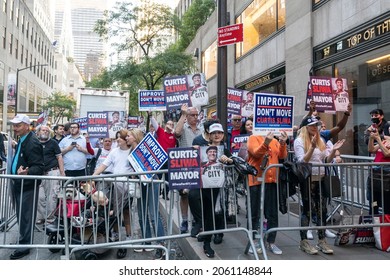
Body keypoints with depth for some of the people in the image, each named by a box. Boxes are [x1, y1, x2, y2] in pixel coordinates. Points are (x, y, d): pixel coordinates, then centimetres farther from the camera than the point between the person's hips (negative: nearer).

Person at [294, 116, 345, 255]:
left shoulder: (321, 140, 12)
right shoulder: (299, 141, -5)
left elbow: (327, 160, 10)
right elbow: (302, 161, -15)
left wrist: (333, 150, -8)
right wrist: (312, 147, -26)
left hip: (321, 179, 6)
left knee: (322, 210, 7)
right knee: (307, 210, 2)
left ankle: (322, 241, 17)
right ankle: (304, 241, 12)